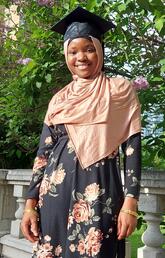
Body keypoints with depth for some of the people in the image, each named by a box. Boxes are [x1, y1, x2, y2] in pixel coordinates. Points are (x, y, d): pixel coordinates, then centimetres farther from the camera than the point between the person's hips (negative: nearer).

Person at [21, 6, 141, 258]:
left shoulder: (120, 89, 3)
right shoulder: (59, 99, 12)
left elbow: (132, 148, -2)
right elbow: (43, 153, 10)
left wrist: (130, 203, -11)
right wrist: (31, 203, 3)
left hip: (99, 192, -3)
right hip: (55, 193, 3)